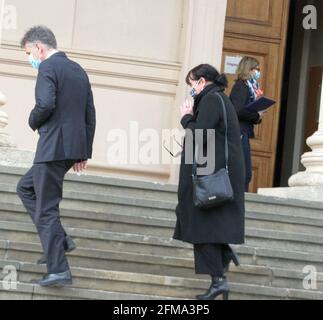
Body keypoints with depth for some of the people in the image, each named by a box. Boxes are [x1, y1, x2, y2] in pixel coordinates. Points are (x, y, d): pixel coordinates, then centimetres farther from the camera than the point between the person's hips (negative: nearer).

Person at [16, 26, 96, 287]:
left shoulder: (47, 67, -8)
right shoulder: (78, 70, 18)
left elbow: (46, 104, -23)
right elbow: (90, 114, 16)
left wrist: (33, 122, -1)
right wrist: (84, 152, 18)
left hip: (54, 146, -9)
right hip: (75, 147, 9)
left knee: (46, 208, -3)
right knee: (26, 188, 23)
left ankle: (59, 270, -5)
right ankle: (59, 241, 15)